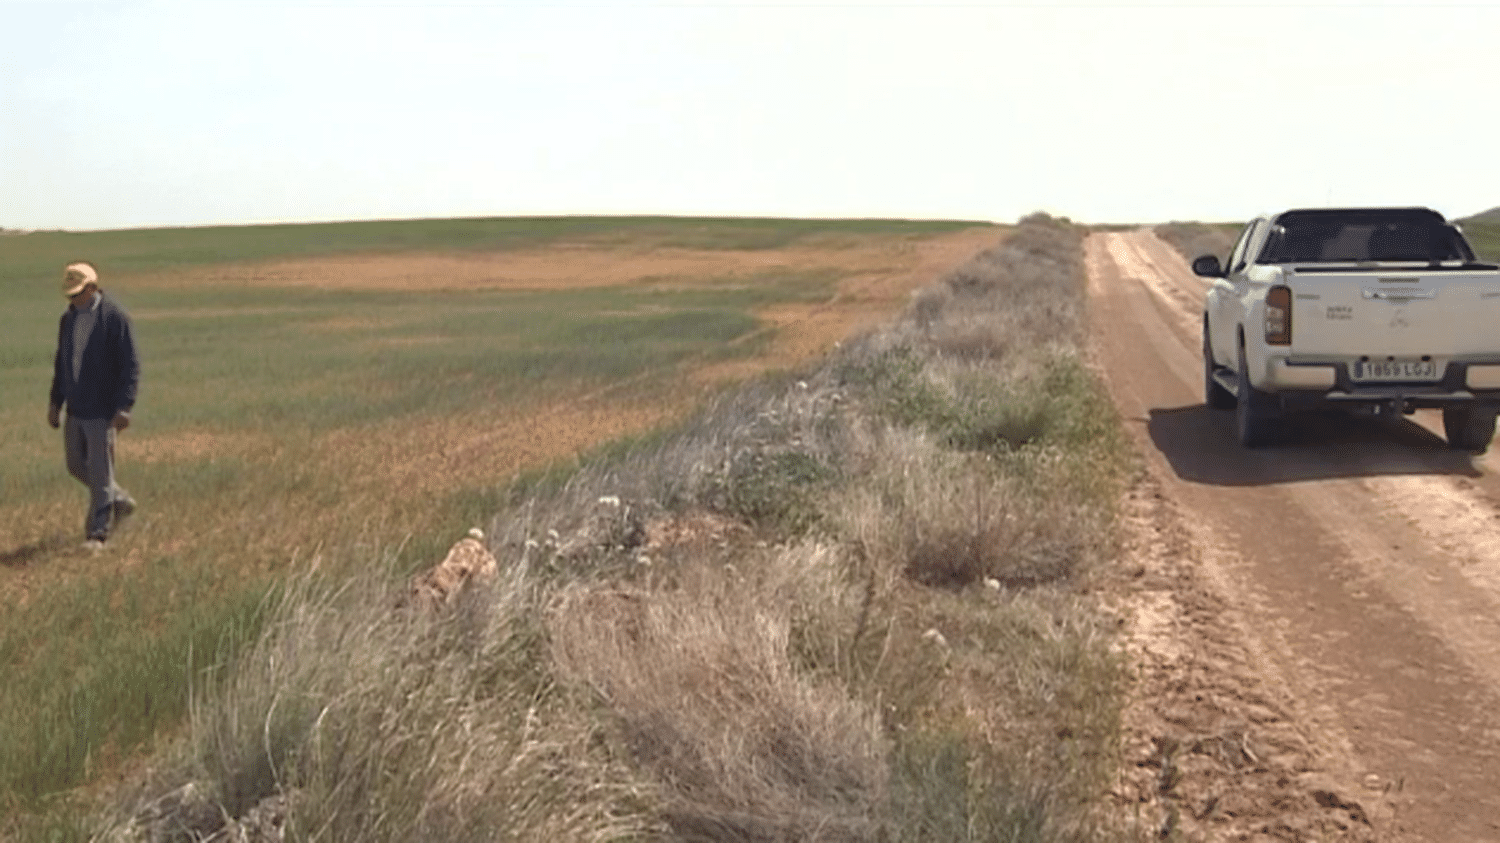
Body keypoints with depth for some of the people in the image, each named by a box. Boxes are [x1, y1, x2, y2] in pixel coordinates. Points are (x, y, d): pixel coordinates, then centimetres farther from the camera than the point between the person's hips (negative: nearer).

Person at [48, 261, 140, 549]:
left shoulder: (115, 317, -13)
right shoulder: (68, 318, 9)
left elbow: (130, 365, -14)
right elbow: (61, 362, 19)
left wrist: (124, 407, -20)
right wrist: (55, 402, 13)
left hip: (102, 411, -7)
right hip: (75, 410, 7)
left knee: (100, 472, -3)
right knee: (77, 466, 14)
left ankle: (98, 533, 6)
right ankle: (120, 501, 33)